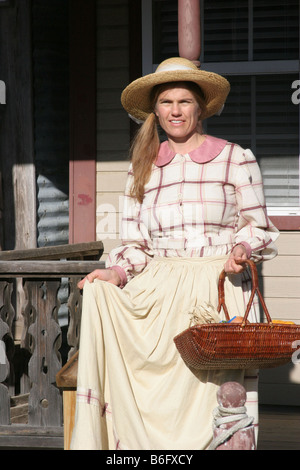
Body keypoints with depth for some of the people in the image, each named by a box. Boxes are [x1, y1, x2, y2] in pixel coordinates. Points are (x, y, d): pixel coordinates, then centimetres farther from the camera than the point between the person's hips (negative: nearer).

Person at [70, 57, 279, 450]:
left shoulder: (235, 159, 7)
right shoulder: (143, 169, 16)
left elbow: (258, 228, 10)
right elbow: (136, 244, 16)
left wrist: (242, 248, -12)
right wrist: (118, 272, -4)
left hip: (219, 290, -2)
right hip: (158, 293, 3)